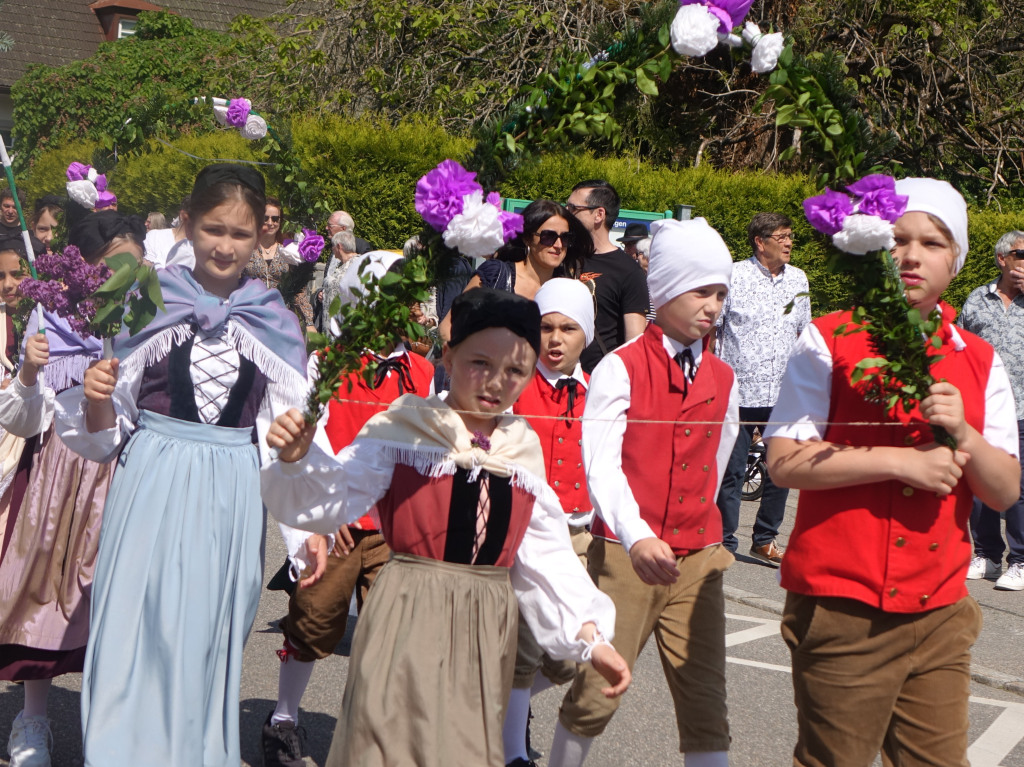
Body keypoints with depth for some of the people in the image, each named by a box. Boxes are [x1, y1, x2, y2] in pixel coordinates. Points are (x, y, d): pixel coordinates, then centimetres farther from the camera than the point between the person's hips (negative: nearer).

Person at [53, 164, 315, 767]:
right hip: (154, 487, -1)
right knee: (139, 628, -2)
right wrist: (96, 399, -17)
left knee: (211, 634, 9)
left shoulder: (274, 322, 4)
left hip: (233, 497, 2)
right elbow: (105, 432, 5)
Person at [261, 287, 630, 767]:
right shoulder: (403, 430, -5)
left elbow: (547, 557, 8)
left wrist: (589, 634, 2)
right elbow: (328, 502, -13)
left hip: (485, 628, 5)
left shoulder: (524, 451, 8)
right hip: (409, 622, -4)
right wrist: (297, 458, -32)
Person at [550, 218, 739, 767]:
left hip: (699, 560, 4)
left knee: (705, 704, 2)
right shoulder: (620, 368, -6)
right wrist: (637, 537, -31)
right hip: (625, 555, -4)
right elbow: (601, 464, -17)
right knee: (594, 696, 1)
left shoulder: (723, 380, 11)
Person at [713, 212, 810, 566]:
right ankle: (725, 542, 13)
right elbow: (709, 328, 0)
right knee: (731, 471, 1)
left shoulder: (798, 279, 10)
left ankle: (764, 540, 23)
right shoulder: (733, 277, -4)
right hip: (738, 392, -4)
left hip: (784, 395, 5)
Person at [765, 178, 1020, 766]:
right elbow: (785, 461, -13)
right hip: (844, 607, -4)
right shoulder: (829, 341, -2)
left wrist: (962, 435, -12)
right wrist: (902, 461, -15)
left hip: (940, 612, 4)